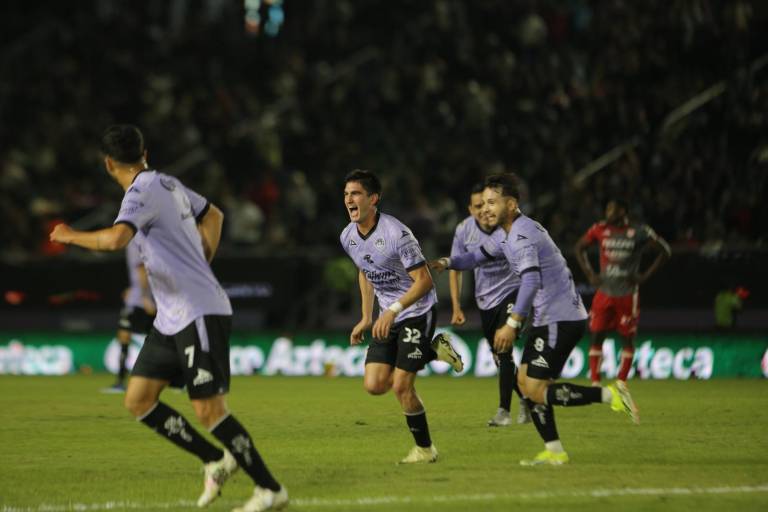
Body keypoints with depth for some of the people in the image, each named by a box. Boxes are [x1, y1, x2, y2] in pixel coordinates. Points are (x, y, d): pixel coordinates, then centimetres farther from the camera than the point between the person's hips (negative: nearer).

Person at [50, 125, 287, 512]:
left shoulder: (142, 191, -15)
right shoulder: (168, 184, 13)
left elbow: (116, 239, -33)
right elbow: (213, 215, 30)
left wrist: (71, 236, -16)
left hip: (200, 313, -9)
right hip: (171, 318, 9)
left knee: (208, 410, -11)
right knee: (138, 400, 6)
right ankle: (216, 462, 12)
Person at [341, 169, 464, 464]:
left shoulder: (396, 234, -24)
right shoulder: (348, 237, -1)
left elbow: (424, 280, -22)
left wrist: (393, 310, -31)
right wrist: (366, 318, 14)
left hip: (418, 311, -7)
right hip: (388, 316, 7)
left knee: (401, 385, -14)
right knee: (374, 385, -4)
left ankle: (424, 449, 7)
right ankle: (431, 350, 17)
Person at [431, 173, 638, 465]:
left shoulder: (522, 235, -20)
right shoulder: (506, 233, 13)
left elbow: (531, 279, -34)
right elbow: (479, 256, 26)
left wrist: (512, 324, -41)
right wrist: (448, 263, 6)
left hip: (562, 319, -10)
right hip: (546, 318, 10)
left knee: (535, 390, -11)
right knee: (525, 381, 10)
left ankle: (609, 395, -8)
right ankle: (554, 452, 11)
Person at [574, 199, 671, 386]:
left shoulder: (639, 232, -7)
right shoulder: (600, 230, 1)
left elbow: (664, 251, 1)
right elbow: (579, 248, 17)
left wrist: (645, 276, -5)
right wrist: (589, 274, 6)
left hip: (627, 294, -2)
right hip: (604, 292, 2)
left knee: (627, 338, 3)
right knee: (597, 336, -3)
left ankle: (621, 383, 12)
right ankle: (595, 383, 0)